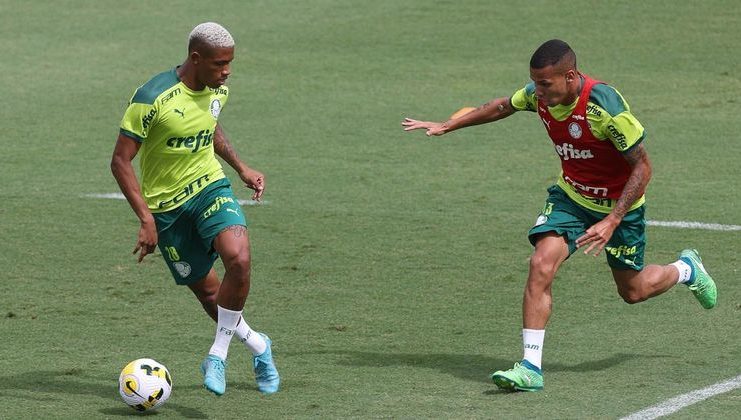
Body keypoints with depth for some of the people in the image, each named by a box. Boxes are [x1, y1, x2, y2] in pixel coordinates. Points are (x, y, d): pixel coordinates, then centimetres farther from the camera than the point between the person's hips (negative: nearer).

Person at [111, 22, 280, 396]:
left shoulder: (218, 91, -2)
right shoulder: (153, 98, -23)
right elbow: (120, 161, -21)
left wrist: (242, 169, 14)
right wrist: (146, 220, -26)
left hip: (209, 187, 3)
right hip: (165, 205, -3)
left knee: (239, 258, -25)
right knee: (206, 289, 5)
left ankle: (218, 355, -12)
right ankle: (257, 346, 31)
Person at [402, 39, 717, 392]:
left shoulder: (605, 106, -33)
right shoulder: (539, 95, -15)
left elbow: (643, 168, -25)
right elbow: (502, 107, 10)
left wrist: (612, 221, -31)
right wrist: (447, 126, 13)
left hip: (618, 203, -4)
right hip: (570, 196, 4)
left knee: (633, 292, 13)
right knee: (541, 265, -20)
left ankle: (685, 269, 47)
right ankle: (531, 367, -17)